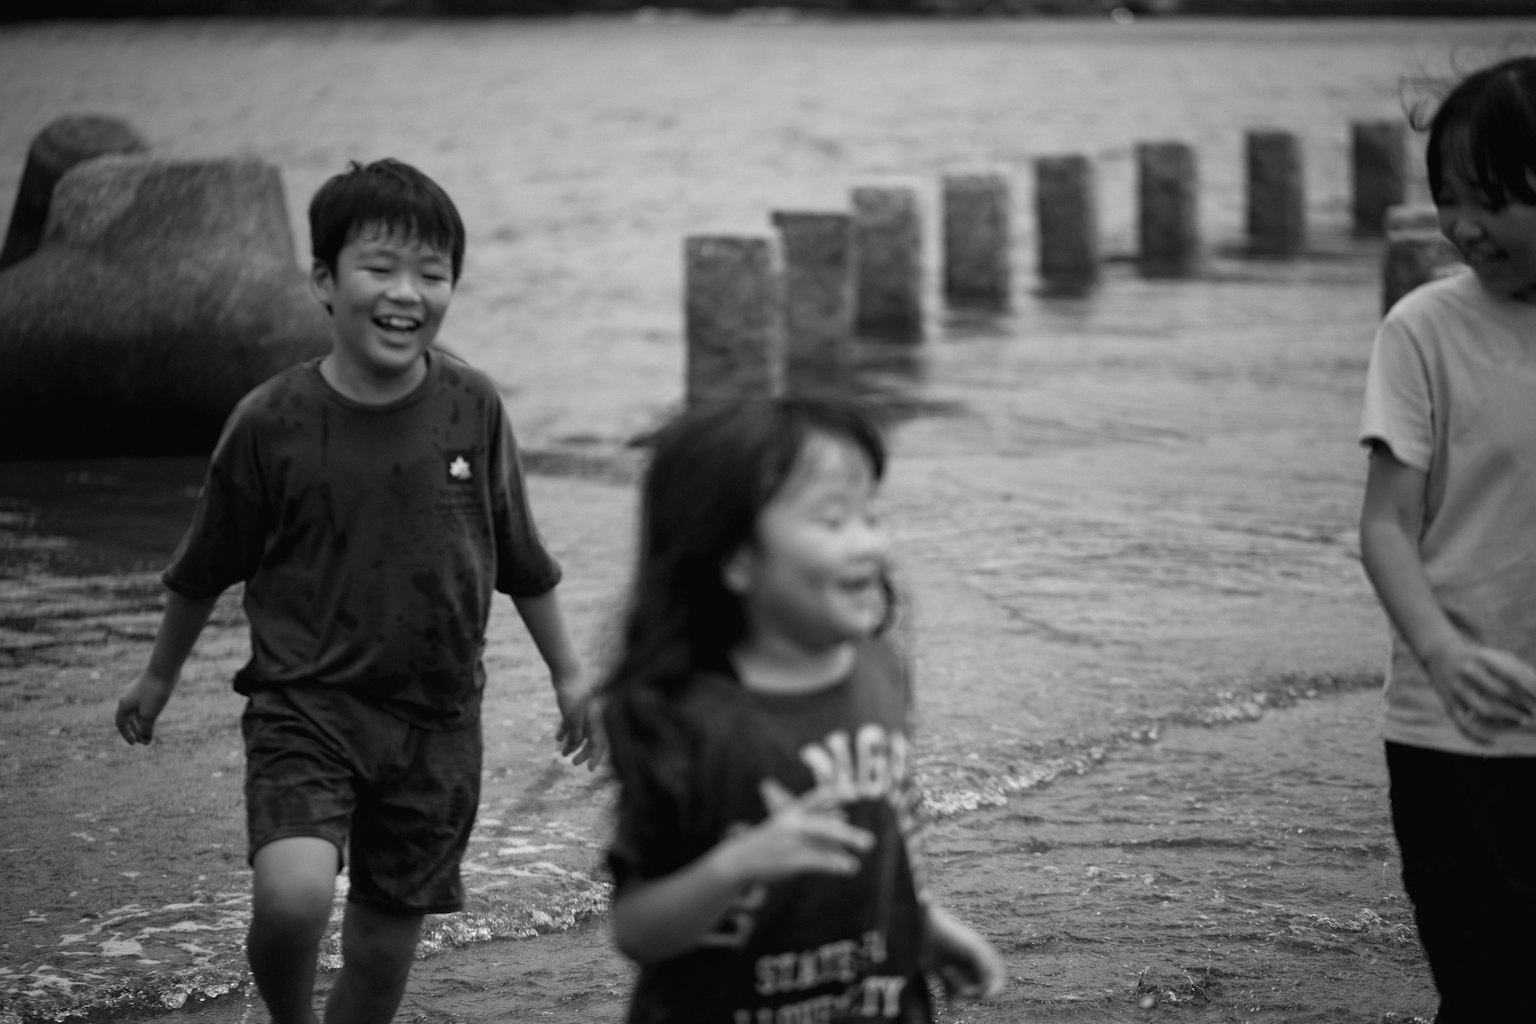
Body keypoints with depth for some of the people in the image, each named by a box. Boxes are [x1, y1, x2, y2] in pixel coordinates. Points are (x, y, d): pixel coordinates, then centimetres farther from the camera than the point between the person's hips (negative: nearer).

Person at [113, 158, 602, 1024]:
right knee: (293, 896, -25)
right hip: (304, 702, -2)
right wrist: (160, 677, 17)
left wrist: (570, 675, 15)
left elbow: (523, 562, 11)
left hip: (435, 723, 3)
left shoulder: (473, 408, -4)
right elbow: (206, 569, 6)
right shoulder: (273, 422, -10)